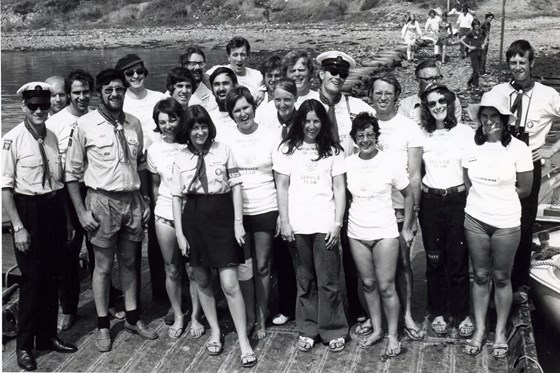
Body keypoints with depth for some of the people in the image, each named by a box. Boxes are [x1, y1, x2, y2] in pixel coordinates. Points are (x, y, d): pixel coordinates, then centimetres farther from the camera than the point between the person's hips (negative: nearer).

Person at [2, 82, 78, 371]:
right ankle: (24, 345, 19)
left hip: (55, 208, 5)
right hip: (28, 209, -5)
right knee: (31, 278, 1)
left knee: (51, 276, 15)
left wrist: (64, 217, 8)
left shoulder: (52, 137, 5)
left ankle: (48, 336, 31)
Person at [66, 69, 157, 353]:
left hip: (132, 200, 4)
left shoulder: (134, 124, 5)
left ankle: (132, 317, 28)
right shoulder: (85, 125, -7)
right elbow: (72, 172, -5)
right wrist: (81, 212, -9)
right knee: (103, 266, 5)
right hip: (102, 201, -4)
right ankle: (103, 325, 20)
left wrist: (145, 200, 9)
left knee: (129, 262, 15)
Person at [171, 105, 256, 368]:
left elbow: (236, 186, 0)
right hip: (193, 220, 3)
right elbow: (177, 197, 5)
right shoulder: (180, 158, 5)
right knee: (202, 282, 13)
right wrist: (179, 233, 0)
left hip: (222, 218, -3)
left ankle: (243, 341, 6)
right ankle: (215, 331, 32)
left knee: (230, 284, -6)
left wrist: (238, 222, -5)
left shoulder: (223, 150, -1)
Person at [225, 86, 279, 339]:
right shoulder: (226, 140, 0)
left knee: (262, 267, 8)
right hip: (237, 212, 1)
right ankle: (249, 318, 22)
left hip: (265, 211, -1)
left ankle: (261, 320, 21)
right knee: (244, 268, 8)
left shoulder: (270, 137, -2)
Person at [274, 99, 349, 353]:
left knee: (328, 281, 1)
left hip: (325, 225, -1)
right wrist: (284, 222, -2)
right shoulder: (288, 149, 7)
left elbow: (339, 189, 4)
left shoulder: (333, 150, 6)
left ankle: (333, 331, 14)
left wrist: (338, 223, -4)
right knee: (305, 281, 8)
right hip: (297, 225, 1)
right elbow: (282, 187, 5)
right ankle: (307, 330, 20)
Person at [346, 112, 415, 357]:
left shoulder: (389, 164, -9)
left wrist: (407, 228, 3)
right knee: (368, 284, 12)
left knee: (386, 287, -1)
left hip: (384, 233, -3)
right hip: (357, 233, 3)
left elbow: (408, 195, 1)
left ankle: (393, 335, 15)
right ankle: (376, 330, 27)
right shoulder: (348, 164, -1)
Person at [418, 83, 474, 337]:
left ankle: (461, 313, 17)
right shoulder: (421, 134, 5)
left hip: (458, 200, -2)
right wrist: (416, 201, 5)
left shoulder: (465, 132, -1)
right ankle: (438, 312, 22)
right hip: (430, 202, 2)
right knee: (434, 260, 8)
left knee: (458, 260, 1)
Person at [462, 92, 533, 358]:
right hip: (475, 220, 3)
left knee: (501, 278, 9)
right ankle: (479, 329, 22)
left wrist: (499, 199, 3)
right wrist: (484, 199, 0)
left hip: (506, 223, -2)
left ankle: (500, 332, 24)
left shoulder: (518, 148, -9)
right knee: (480, 276, 11)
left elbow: (524, 189, -3)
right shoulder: (472, 147, 0)